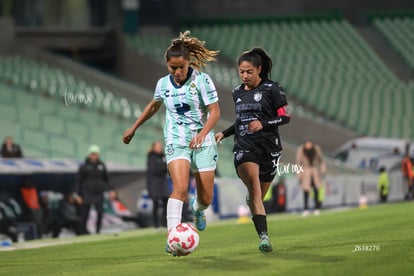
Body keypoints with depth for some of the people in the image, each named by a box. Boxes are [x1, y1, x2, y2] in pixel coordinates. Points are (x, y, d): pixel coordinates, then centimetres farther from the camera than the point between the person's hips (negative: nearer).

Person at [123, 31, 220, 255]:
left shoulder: (202, 80, -9)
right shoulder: (163, 83, 2)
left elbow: (215, 112, -12)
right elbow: (154, 106, 23)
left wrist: (202, 134, -28)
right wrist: (133, 128, 29)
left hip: (202, 142, -1)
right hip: (176, 142, 1)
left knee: (206, 198, 4)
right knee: (180, 187, -24)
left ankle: (197, 209, 42)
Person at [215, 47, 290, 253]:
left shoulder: (271, 89, -2)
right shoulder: (237, 93, 13)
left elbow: (285, 117, -4)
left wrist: (263, 124, -18)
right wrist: (224, 134, 15)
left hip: (268, 147, -2)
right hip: (244, 146, 2)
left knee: (259, 194, 7)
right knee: (254, 186, -22)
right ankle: (264, 237, -29)